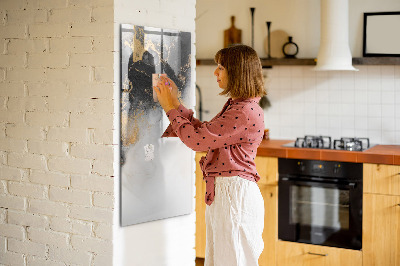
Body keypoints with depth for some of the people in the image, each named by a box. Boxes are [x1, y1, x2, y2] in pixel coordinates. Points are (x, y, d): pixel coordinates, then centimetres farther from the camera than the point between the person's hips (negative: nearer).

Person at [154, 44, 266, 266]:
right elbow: (204, 131, 18)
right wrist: (176, 104, 15)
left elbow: (197, 139, -20)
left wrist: (170, 108, -7)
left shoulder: (246, 112, -20)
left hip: (235, 194, -10)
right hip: (221, 192, 10)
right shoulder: (235, 106, 13)